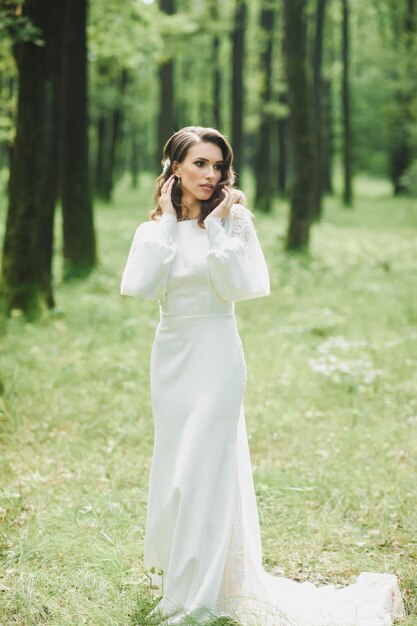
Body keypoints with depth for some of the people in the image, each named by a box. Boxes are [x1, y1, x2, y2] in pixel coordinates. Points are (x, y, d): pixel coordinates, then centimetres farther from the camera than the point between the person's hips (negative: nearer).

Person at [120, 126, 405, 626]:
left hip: (214, 357, -5)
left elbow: (240, 286, -17)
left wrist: (217, 227, -16)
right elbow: (138, 287, -12)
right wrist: (167, 222, -10)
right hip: (170, 355, 5)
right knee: (172, 467, 16)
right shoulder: (154, 228, 5)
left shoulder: (233, 219, -5)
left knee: (201, 470, -6)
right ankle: (173, 569, 36)